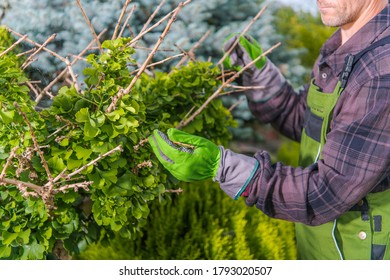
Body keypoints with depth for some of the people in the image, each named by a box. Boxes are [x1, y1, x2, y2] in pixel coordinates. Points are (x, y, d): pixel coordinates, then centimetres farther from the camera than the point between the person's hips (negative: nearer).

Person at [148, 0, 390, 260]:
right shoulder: (345, 48, 0)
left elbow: (326, 195, -30)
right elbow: (301, 121, 12)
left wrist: (220, 166, -35)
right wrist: (258, 70, -2)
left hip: (359, 252, -8)